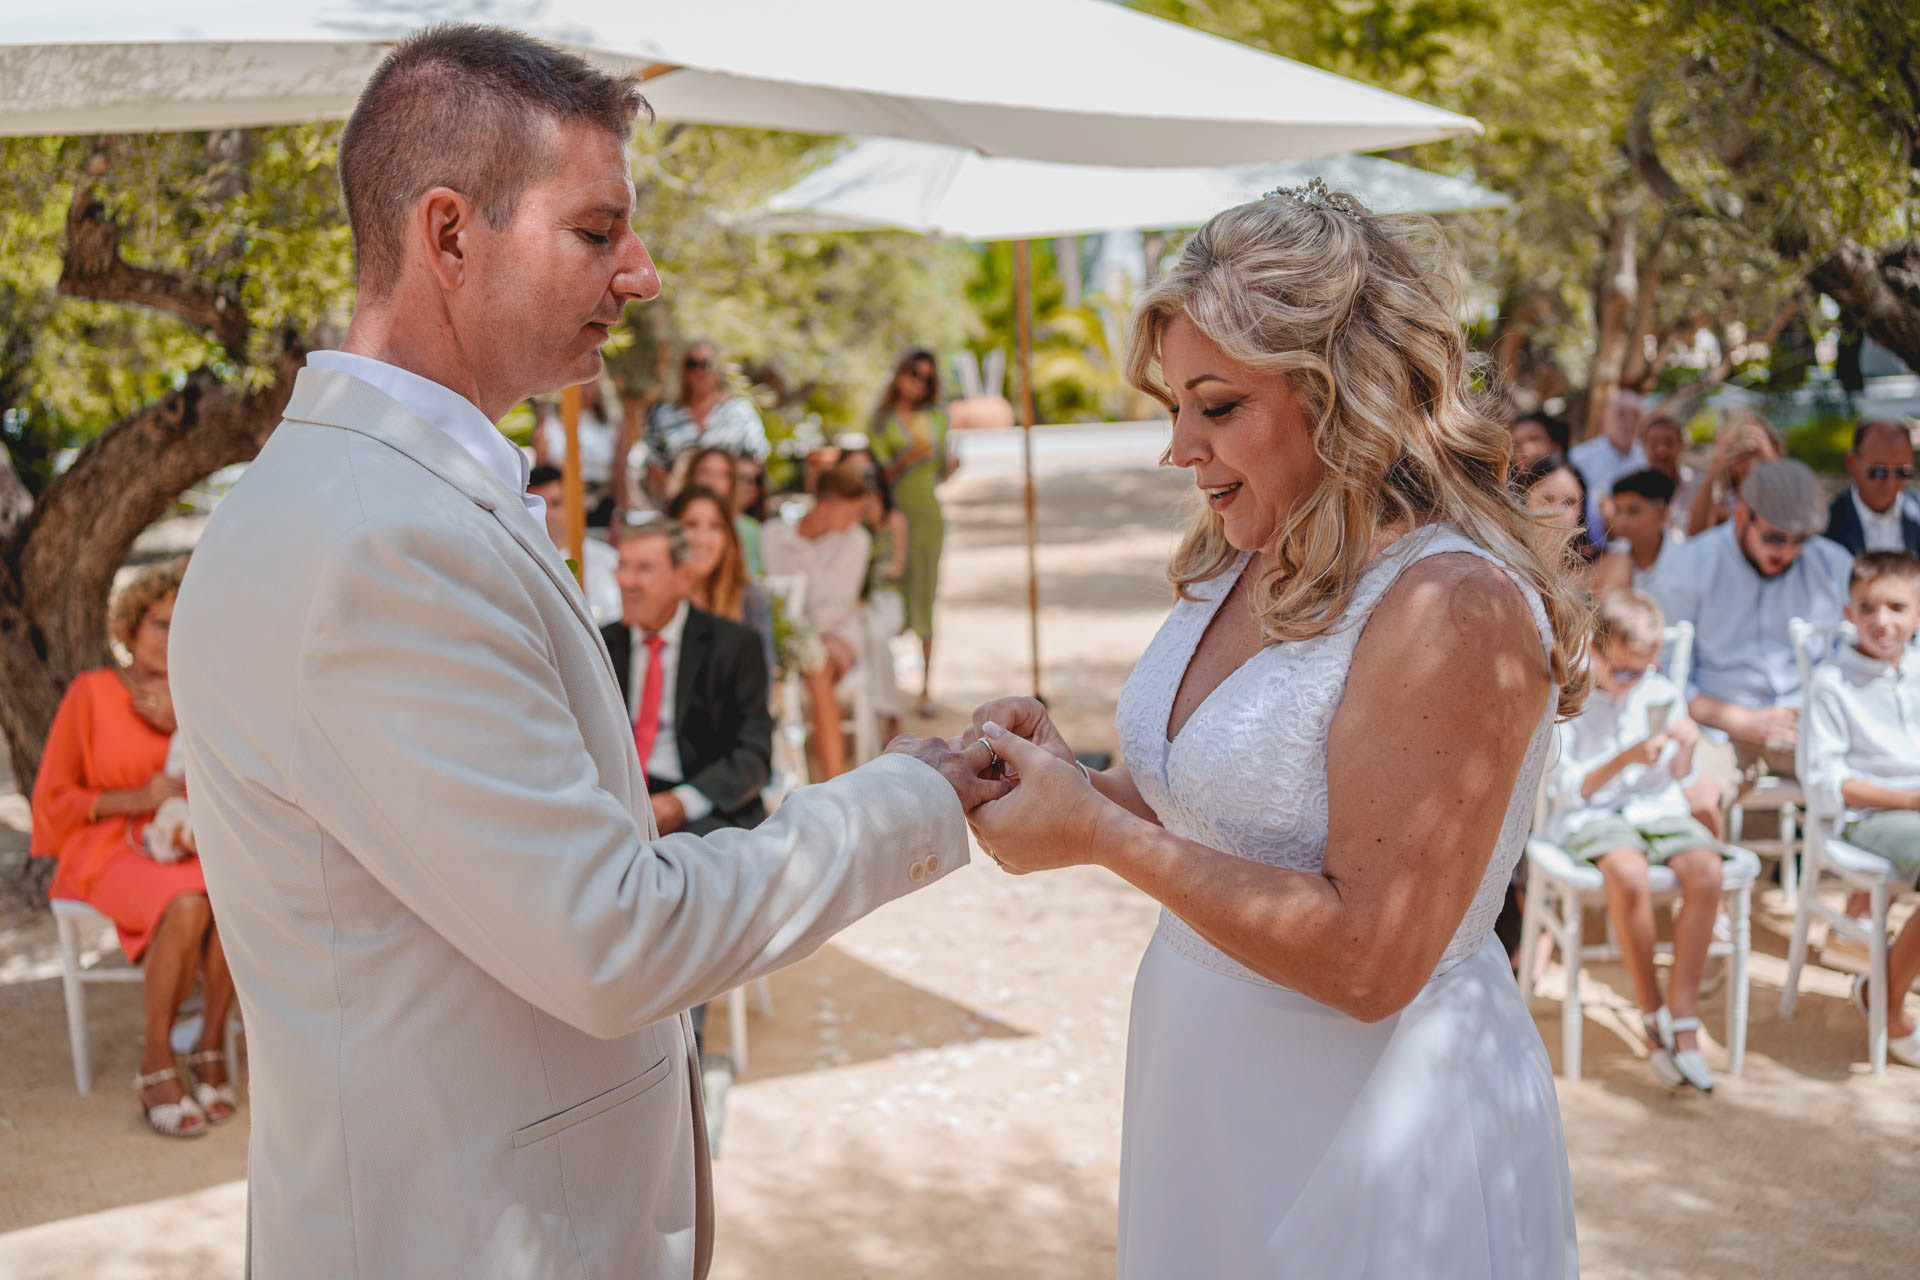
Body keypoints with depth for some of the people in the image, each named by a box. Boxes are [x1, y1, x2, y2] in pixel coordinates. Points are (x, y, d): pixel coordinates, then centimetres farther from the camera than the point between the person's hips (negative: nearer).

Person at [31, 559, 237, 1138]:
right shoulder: (90, 693, -2)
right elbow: (52, 801, -2)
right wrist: (139, 799, -15)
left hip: (182, 851, 4)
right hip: (106, 852, -3)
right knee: (187, 907, -37)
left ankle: (210, 1050, -19)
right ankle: (156, 1066, -22)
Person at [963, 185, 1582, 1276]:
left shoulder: (1458, 608, -23)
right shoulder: (1239, 568, 2)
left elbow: (1369, 959, -25)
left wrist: (1101, 834, -23)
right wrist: (1072, 782, -9)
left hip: (1375, 1136, -7)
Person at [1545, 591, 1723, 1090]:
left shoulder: (1661, 694, 9)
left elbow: (1674, 778, 15)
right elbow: (1569, 789, -9)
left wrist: (1685, 747, -7)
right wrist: (1627, 758, -22)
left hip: (1656, 808, 4)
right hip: (1590, 816, -4)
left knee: (1705, 870, -27)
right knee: (1628, 873, -36)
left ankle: (1683, 1019, -19)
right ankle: (1654, 1018, -19)